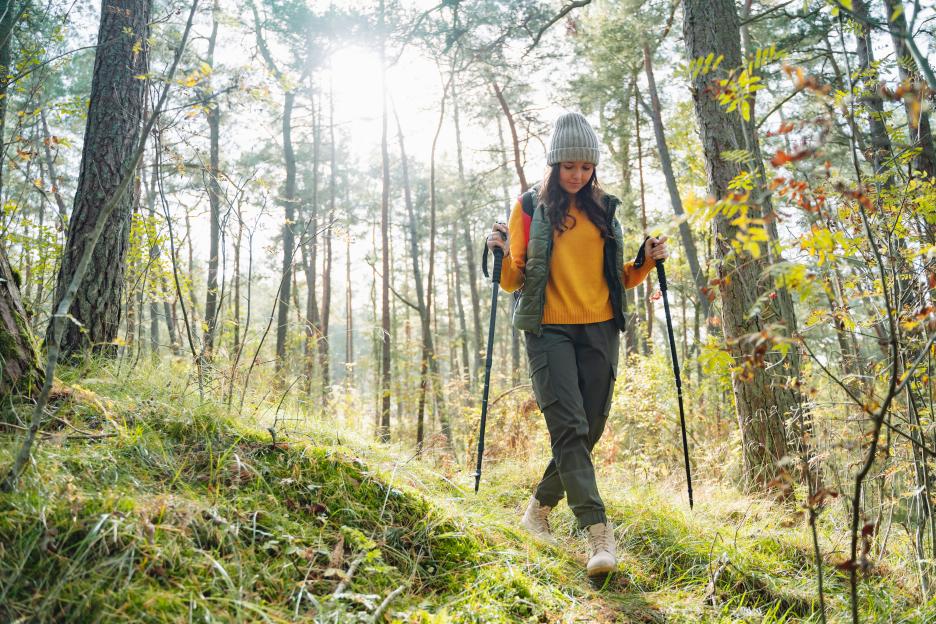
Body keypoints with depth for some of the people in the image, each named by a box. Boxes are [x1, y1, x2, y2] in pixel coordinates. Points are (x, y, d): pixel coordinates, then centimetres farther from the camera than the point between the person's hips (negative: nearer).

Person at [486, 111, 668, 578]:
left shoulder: (604, 209, 13)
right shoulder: (531, 206, 3)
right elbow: (513, 280, 2)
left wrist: (646, 262, 1)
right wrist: (502, 252, -17)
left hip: (600, 331, 4)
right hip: (549, 330, -4)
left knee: (589, 431, 6)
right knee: (569, 428, -15)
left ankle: (540, 508, 26)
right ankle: (598, 529, -14)